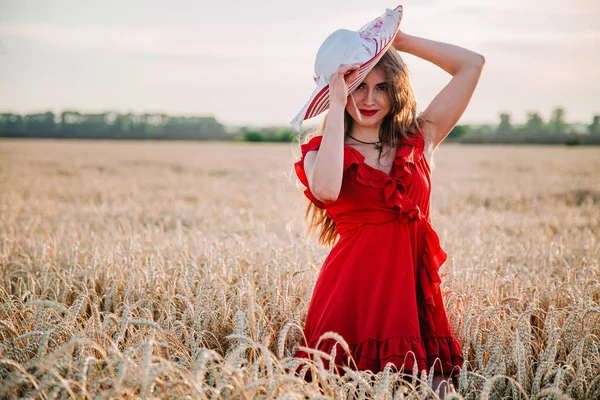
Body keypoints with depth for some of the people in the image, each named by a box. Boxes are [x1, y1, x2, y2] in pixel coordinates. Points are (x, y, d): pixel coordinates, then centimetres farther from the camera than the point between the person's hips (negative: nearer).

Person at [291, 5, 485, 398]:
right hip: (350, 288, -2)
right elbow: (326, 191, -22)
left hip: (413, 289, 3)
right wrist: (337, 106, -12)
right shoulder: (319, 151, 4)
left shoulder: (419, 139, 11)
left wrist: (399, 39, 10)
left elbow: (472, 64, 10)